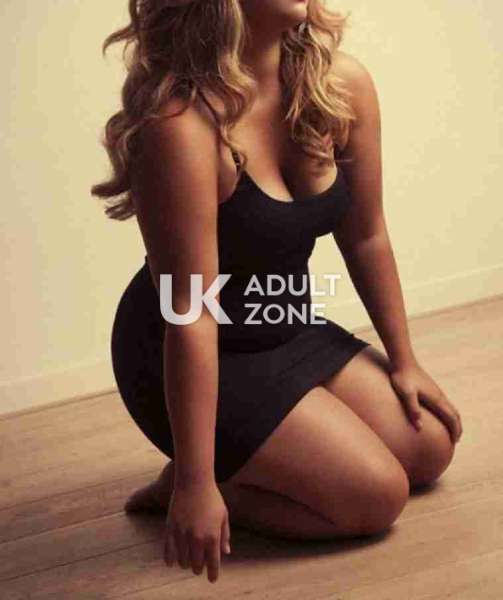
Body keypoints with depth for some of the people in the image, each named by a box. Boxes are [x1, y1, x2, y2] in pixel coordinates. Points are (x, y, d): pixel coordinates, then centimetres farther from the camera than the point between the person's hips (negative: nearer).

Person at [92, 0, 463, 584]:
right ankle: (180, 484, 3)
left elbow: (365, 236, 3)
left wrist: (403, 360, 11)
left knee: (429, 448, 7)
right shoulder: (183, 123, -31)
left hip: (289, 330, 8)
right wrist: (196, 481, -25)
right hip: (194, 358, -8)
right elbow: (189, 312, -29)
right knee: (377, 493, -11)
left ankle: (257, 462, 16)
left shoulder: (343, 85, -10)